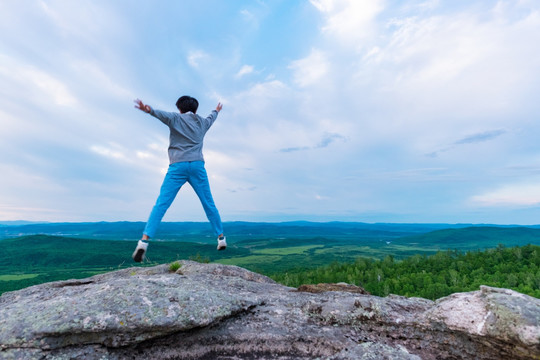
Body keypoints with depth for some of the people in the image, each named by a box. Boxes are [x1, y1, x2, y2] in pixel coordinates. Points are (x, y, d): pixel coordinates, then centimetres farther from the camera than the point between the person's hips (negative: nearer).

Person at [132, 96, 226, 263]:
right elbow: (211, 117, 45)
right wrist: (216, 111, 67)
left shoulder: (176, 118, 11)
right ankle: (221, 237, 16)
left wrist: (149, 110, -31)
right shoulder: (202, 121, 23)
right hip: (197, 165, 3)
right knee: (209, 203, 9)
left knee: (161, 203, -6)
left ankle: (145, 240, -17)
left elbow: (163, 114, -12)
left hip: (177, 166, -2)